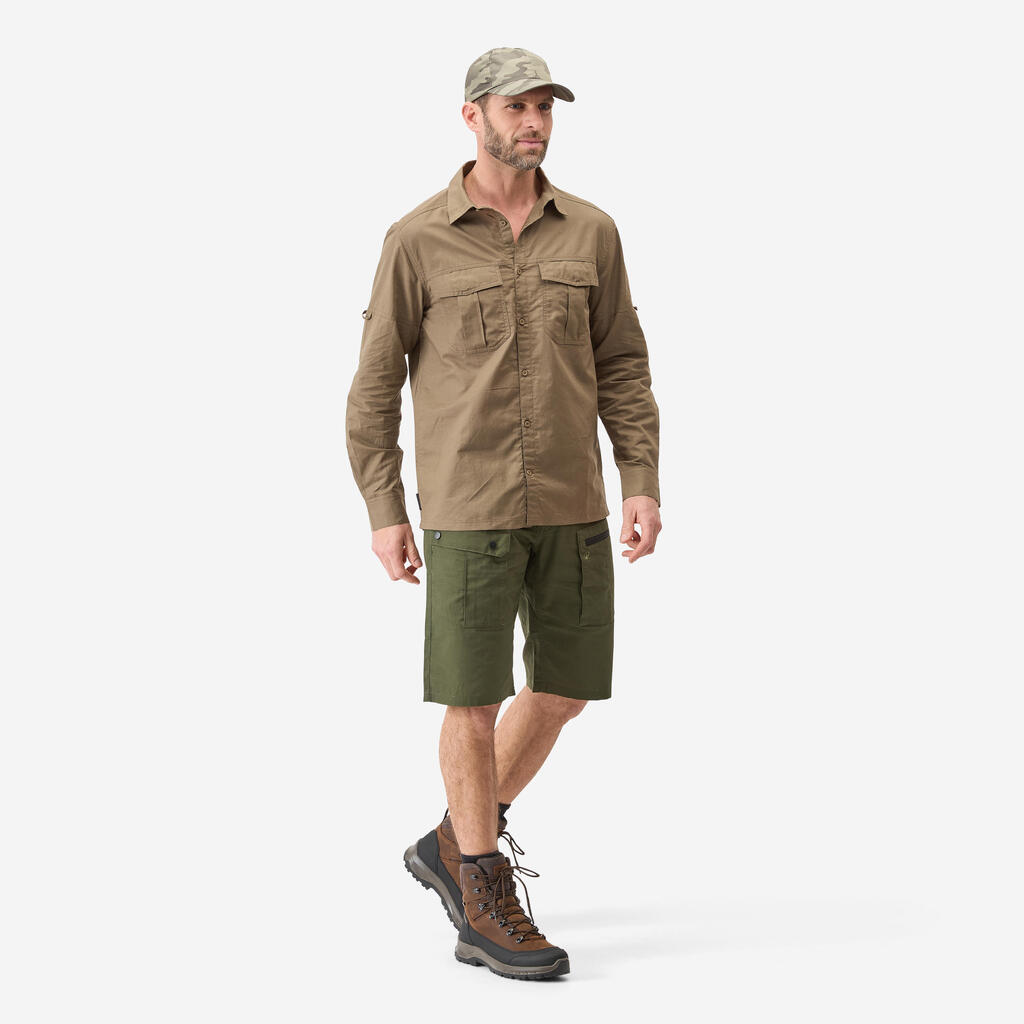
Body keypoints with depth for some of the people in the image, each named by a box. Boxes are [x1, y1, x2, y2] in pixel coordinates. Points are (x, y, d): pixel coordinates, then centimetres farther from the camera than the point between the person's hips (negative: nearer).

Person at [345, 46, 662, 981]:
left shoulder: (590, 231, 6)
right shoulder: (418, 240, -4)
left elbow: (622, 367, 7)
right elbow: (377, 381, 0)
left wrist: (643, 486, -3)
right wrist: (385, 514, -5)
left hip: (571, 502, 4)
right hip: (467, 505, -4)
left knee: (563, 689, 8)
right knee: (475, 698, -1)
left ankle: (453, 846, 29)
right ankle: (489, 908, 12)